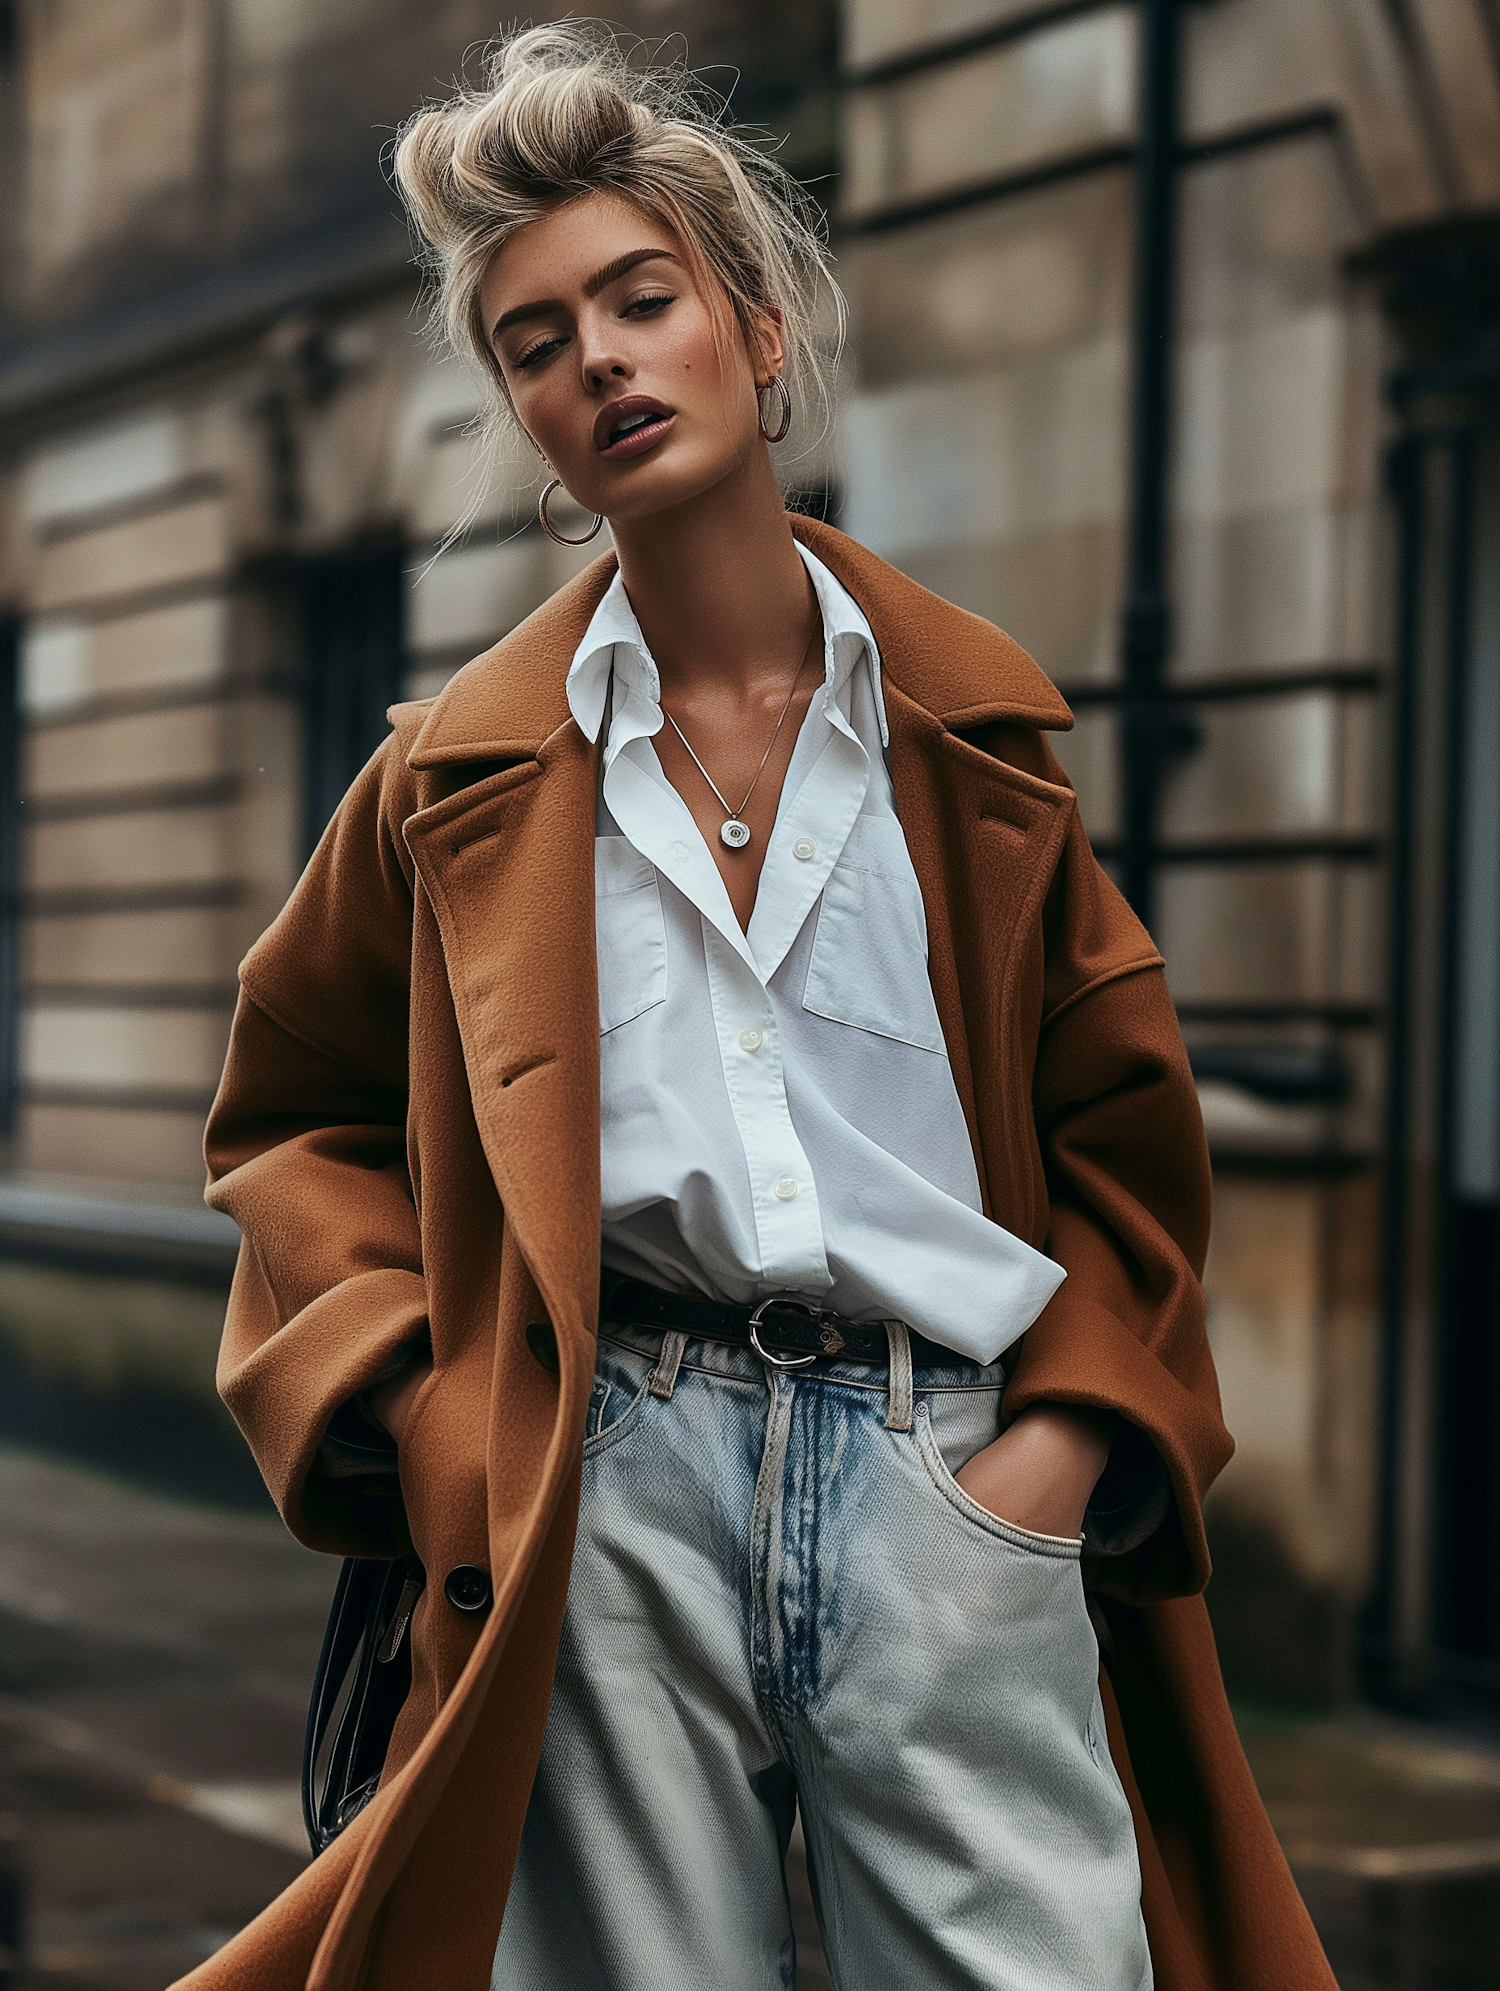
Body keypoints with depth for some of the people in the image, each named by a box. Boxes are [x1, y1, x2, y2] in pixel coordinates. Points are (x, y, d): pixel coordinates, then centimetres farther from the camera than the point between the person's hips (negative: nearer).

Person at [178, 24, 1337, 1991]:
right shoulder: (467, 773, 10)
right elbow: (295, 1122, 19)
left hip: (950, 1478, 0)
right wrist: (411, 1408, 3)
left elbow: (1121, 1123, 15)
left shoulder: (971, 728, 11)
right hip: (604, 1501, 0)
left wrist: (1073, 1425, 0)